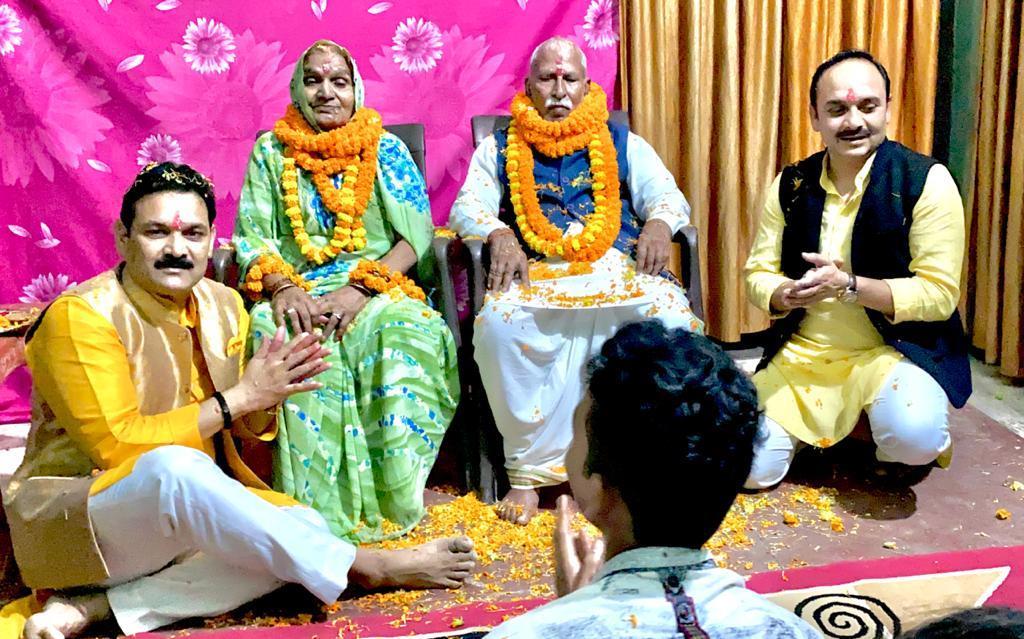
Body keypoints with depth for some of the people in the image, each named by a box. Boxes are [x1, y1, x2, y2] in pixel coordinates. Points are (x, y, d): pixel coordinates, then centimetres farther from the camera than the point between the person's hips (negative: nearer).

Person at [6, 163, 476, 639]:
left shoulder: (224, 305, 5)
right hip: (70, 522, -7)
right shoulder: (81, 315, -15)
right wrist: (240, 397, -21)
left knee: (304, 526, -17)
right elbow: (117, 447, -22)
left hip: (183, 517, 7)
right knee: (175, 466, -37)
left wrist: (264, 398, -13)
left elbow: (246, 430, 11)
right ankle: (366, 568, -26)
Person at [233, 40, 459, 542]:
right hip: (298, 294, 1)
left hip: (378, 289, 0)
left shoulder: (386, 149, 11)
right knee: (275, 335, -35)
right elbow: (253, 237, 6)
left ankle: (389, 501, -23)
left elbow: (416, 235, 0)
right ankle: (312, 506, -26)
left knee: (400, 333, -36)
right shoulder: (270, 152, 15)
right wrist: (283, 287, -17)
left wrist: (360, 288, -16)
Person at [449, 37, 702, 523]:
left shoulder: (623, 144, 24)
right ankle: (528, 470, -23)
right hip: (535, 273, 0)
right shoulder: (499, 149, 21)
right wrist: (499, 235, -17)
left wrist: (659, 224, -12)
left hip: (618, 265, 1)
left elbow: (667, 195, 13)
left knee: (671, 318, -32)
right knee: (499, 322, -35)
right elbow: (468, 207, 7)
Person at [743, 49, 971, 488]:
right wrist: (787, 295, -21)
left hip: (894, 349, -3)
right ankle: (812, 427, 22)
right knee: (750, 468, -10)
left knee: (915, 435, -34)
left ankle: (888, 445, 4)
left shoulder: (926, 181, -11)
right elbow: (758, 273, 3)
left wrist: (848, 285, -26)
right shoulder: (791, 185, 2)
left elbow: (939, 294, -13)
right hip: (801, 354, 4)